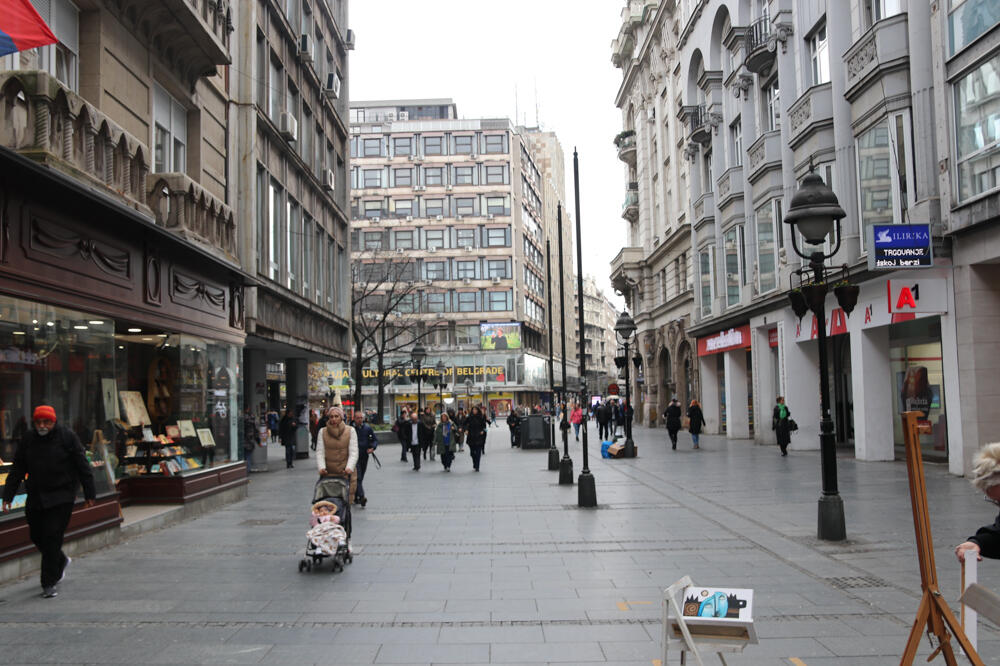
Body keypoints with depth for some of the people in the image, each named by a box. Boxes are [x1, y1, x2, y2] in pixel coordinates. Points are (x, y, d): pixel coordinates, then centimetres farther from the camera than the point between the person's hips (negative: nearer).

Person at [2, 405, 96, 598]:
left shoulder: (67, 437, -6)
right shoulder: (28, 439, 4)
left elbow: (83, 467, -3)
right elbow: (17, 470, 7)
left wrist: (89, 494, -3)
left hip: (61, 497, -5)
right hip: (35, 497, 5)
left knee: (52, 536, -9)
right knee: (36, 536, 12)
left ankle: (49, 584, -2)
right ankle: (61, 561, 39)